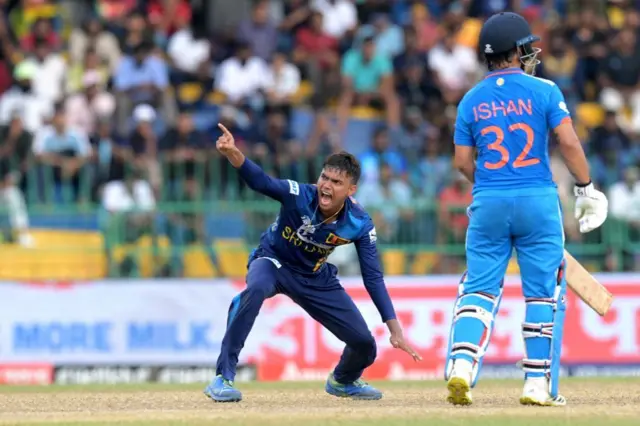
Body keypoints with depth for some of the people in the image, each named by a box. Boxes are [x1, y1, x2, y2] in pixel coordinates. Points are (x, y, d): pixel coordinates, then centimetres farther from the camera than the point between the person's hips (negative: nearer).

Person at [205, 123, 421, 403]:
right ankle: (223, 377, -33)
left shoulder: (359, 224, -23)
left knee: (364, 344, 2)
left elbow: (373, 278, -17)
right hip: (274, 262, -3)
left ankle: (343, 381, 42)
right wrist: (232, 153, -70)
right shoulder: (299, 196, -31)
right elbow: (259, 181, -49)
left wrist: (395, 330, -22)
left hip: (316, 279, 3)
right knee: (256, 290, -41)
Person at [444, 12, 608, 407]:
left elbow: (463, 161, 6)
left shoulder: (472, 100, 6)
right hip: (538, 201, -2)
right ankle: (538, 384, 4)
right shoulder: (543, 90, -3)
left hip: (488, 204, 2)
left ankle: (461, 365, -15)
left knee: (481, 287, 6)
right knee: (544, 292, 6)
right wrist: (586, 189, 0)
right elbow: (569, 142, -9)